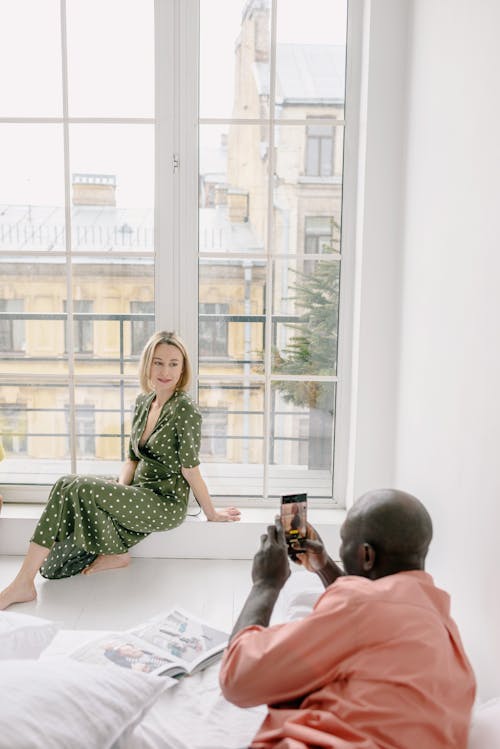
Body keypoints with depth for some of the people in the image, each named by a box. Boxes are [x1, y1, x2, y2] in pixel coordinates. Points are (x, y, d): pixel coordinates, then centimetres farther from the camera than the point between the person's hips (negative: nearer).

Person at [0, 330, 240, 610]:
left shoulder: (185, 409, -17)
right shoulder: (143, 401, 9)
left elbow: (190, 470, -12)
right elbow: (133, 458, 12)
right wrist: (118, 494, -3)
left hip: (166, 502, -8)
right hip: (140, 494, 8)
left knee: (72, 488, -21)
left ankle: (24, 583, -14)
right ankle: (114, 552, 2)